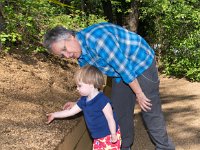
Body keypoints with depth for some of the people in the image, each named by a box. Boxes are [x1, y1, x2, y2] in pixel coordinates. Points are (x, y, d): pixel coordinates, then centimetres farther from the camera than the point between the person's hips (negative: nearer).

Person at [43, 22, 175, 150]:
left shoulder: (95, 37, -33)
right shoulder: (82, 57, -4)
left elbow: (123, 66, -29)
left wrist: (138, 93, -21)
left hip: (142, 63, -8)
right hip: (121, 72, 8)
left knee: (150, 110, -5)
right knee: (119, 110, 10)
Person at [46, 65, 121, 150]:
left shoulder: (102, 100, -24)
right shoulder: (84, 100, 2)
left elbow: (110, 119, -22)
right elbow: (70, 112, 14)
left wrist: (113, 135, -20)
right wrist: (54, 115, 18)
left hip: (109, 137, -8)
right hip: (98, 138, 8)